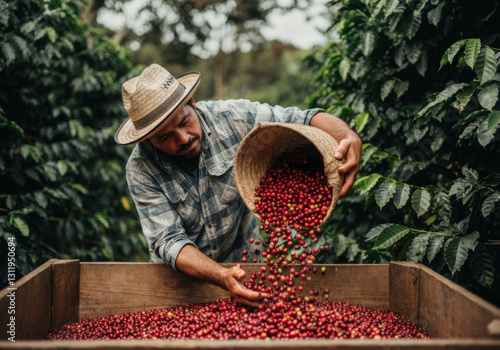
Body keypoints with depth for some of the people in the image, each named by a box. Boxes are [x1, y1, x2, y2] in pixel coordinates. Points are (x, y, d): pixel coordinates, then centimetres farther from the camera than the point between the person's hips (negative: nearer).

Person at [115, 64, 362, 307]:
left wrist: (349, 138, -30)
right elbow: (168, 241, -21)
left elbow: (304, 121, -9)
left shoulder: (233, 118, -15)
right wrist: (224, 278, -38)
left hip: (246, 262, -1)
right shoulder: (141, 170, -15)